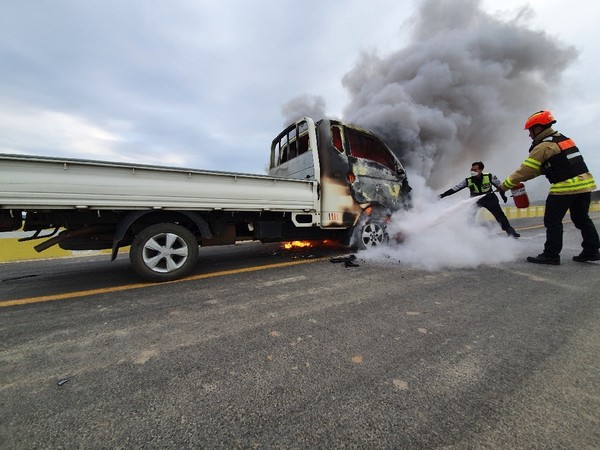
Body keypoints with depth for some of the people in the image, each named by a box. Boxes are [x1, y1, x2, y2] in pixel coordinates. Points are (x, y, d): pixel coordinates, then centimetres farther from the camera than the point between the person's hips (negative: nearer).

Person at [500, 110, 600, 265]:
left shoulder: (543, 146, -11)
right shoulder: (564, 139, 18)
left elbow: (525, 170, -12)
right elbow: (541, 168, 16)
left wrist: (506, 185, -4)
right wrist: (522, 179, 10)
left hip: (565, 187, -9)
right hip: (585, 183, 9)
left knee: (552, 221, -3)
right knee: (581, 219, 17)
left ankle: (551, 255, -1)